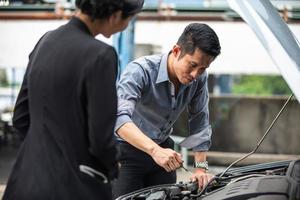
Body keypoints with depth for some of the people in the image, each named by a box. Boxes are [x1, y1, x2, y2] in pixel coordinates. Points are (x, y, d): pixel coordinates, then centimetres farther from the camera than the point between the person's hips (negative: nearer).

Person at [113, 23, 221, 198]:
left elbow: (200, 123, 2)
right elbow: (120, 118, -42)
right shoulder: (140, 71, -28)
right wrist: (154, 150, -53)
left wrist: (201, 168, -6)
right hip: (126, 151, -5)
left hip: (162, 149, 5)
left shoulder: (199, 78, -10)